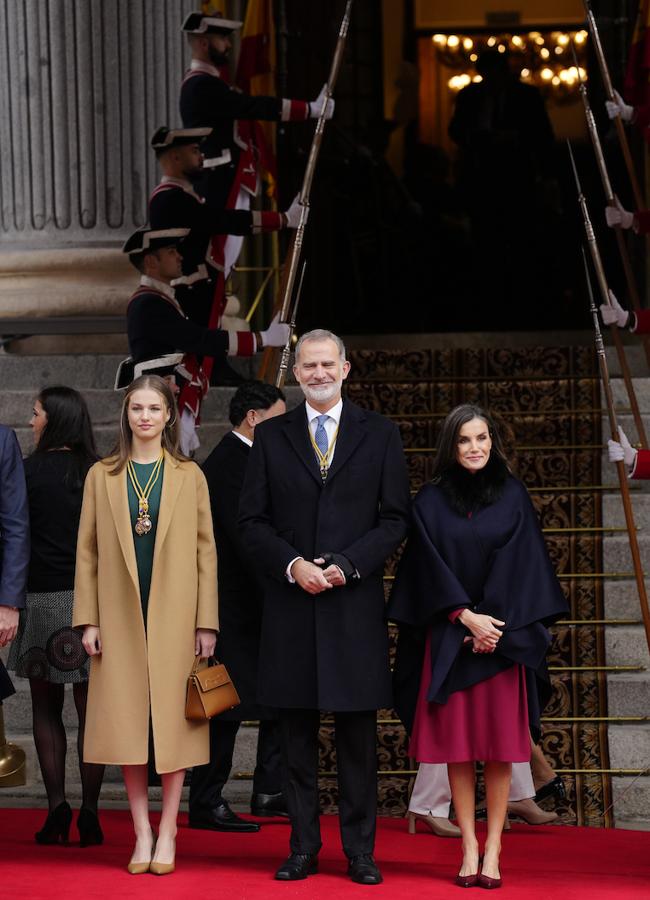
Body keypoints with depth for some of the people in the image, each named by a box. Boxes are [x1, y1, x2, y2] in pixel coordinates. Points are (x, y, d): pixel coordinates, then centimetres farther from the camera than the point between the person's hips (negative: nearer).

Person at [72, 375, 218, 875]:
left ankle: (168, 833, 6)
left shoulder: (189, 476, 5)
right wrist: (88, 619, -1)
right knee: (127, 720, 0)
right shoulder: (102, 476, 7)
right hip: (120, 616, 1)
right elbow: (88, 550, 6)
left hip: (174, 616, -1)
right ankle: (142, 832, 7)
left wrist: (207, 621, -3)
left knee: (173, 718, 0)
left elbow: (205, 550, 3)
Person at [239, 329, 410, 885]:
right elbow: (253, 521, 5)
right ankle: (303, 849, 10)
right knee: (298, 735, 4)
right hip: (291, 605, 1)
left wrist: (346, 565, -11)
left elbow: (395, 519, 2)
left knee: (358, 735, 2)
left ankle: (360, 851, 8)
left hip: (355, 604, -1)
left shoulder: (379, 434, 6)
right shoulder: (271, 437, 8)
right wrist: (292, 564, -11)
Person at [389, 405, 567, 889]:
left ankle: (493, 849, 3)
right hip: (449, 638, 0)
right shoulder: (430, 502, 4)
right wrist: (466, 618, -13)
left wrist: (492, 624, -10)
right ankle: (469, 848, 4)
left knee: (499, 744, -1)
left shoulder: (513, 497, 5)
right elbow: (431, 568, -1)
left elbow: (520, 566, 0)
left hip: (501, 634, 0)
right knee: (457, 743, 0)